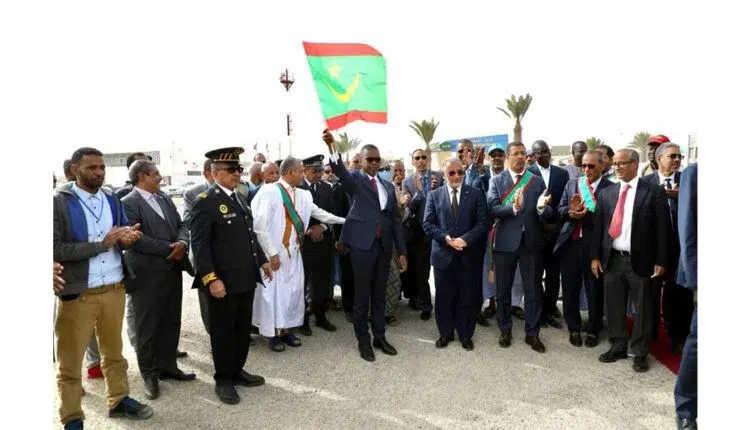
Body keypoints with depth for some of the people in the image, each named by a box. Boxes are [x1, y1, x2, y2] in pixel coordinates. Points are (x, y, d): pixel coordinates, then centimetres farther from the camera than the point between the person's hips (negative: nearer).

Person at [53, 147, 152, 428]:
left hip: (114, 289, 5)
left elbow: (124, 233, 11)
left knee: (114, 351, 21)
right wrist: (101, 244, -22)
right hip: (77, 293, -5)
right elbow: (56, 250, -18)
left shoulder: (111, 199, 5)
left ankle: (119, 401, 36)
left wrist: (127, 237, -12)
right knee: (70, 361, 11)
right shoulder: (58, 201, -12)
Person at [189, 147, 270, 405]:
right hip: (223, 281, -8)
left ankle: (237, 372, 34)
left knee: (243, 329, 17)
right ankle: (223, 380, 24)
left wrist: (262, 260, 18)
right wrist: (211, 279, -23)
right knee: (223, 331, 8)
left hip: (246, 278, 8)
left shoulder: (240, 198, 13)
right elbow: (199, 245, -18)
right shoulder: (205, 202, -13)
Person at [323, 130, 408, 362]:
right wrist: (331, 146, -42)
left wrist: (401, 251, 7)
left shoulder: (388, 186, 14)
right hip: (362, 243, -4)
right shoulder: (355, 180, 0)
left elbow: (395, 219, 12)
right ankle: (363, 341, 19)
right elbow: (340, 171, -23)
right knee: (362, 295, 5)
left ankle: (380, 337, 28)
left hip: (384, 245, 5)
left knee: (379, 294, 14)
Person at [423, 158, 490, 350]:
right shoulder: (434, 195, 5)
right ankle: (445, 333, 26)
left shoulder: (476, 194, 3)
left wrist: (465, 239, -16)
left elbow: (483, 222, -3)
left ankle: (465, 335, 25)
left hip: (468, 255, 0)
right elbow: (428, 224, 0)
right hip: (443, 254, 1)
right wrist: (446, 238, -14)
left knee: (467, 297, 8)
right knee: (444, 298, 9)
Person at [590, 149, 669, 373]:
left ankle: (640, 352, 22)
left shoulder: (653, 192, -4)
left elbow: (662, 228, -5)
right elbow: (598, 226, 8)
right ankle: (618, 347, 26)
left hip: (640, 260, -3)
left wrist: (660, 261, -8)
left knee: (642, 308, 8)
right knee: (614, 307, 11)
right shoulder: (607, 193, 7)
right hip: (612, 259, 3)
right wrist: (595, 256, 3)